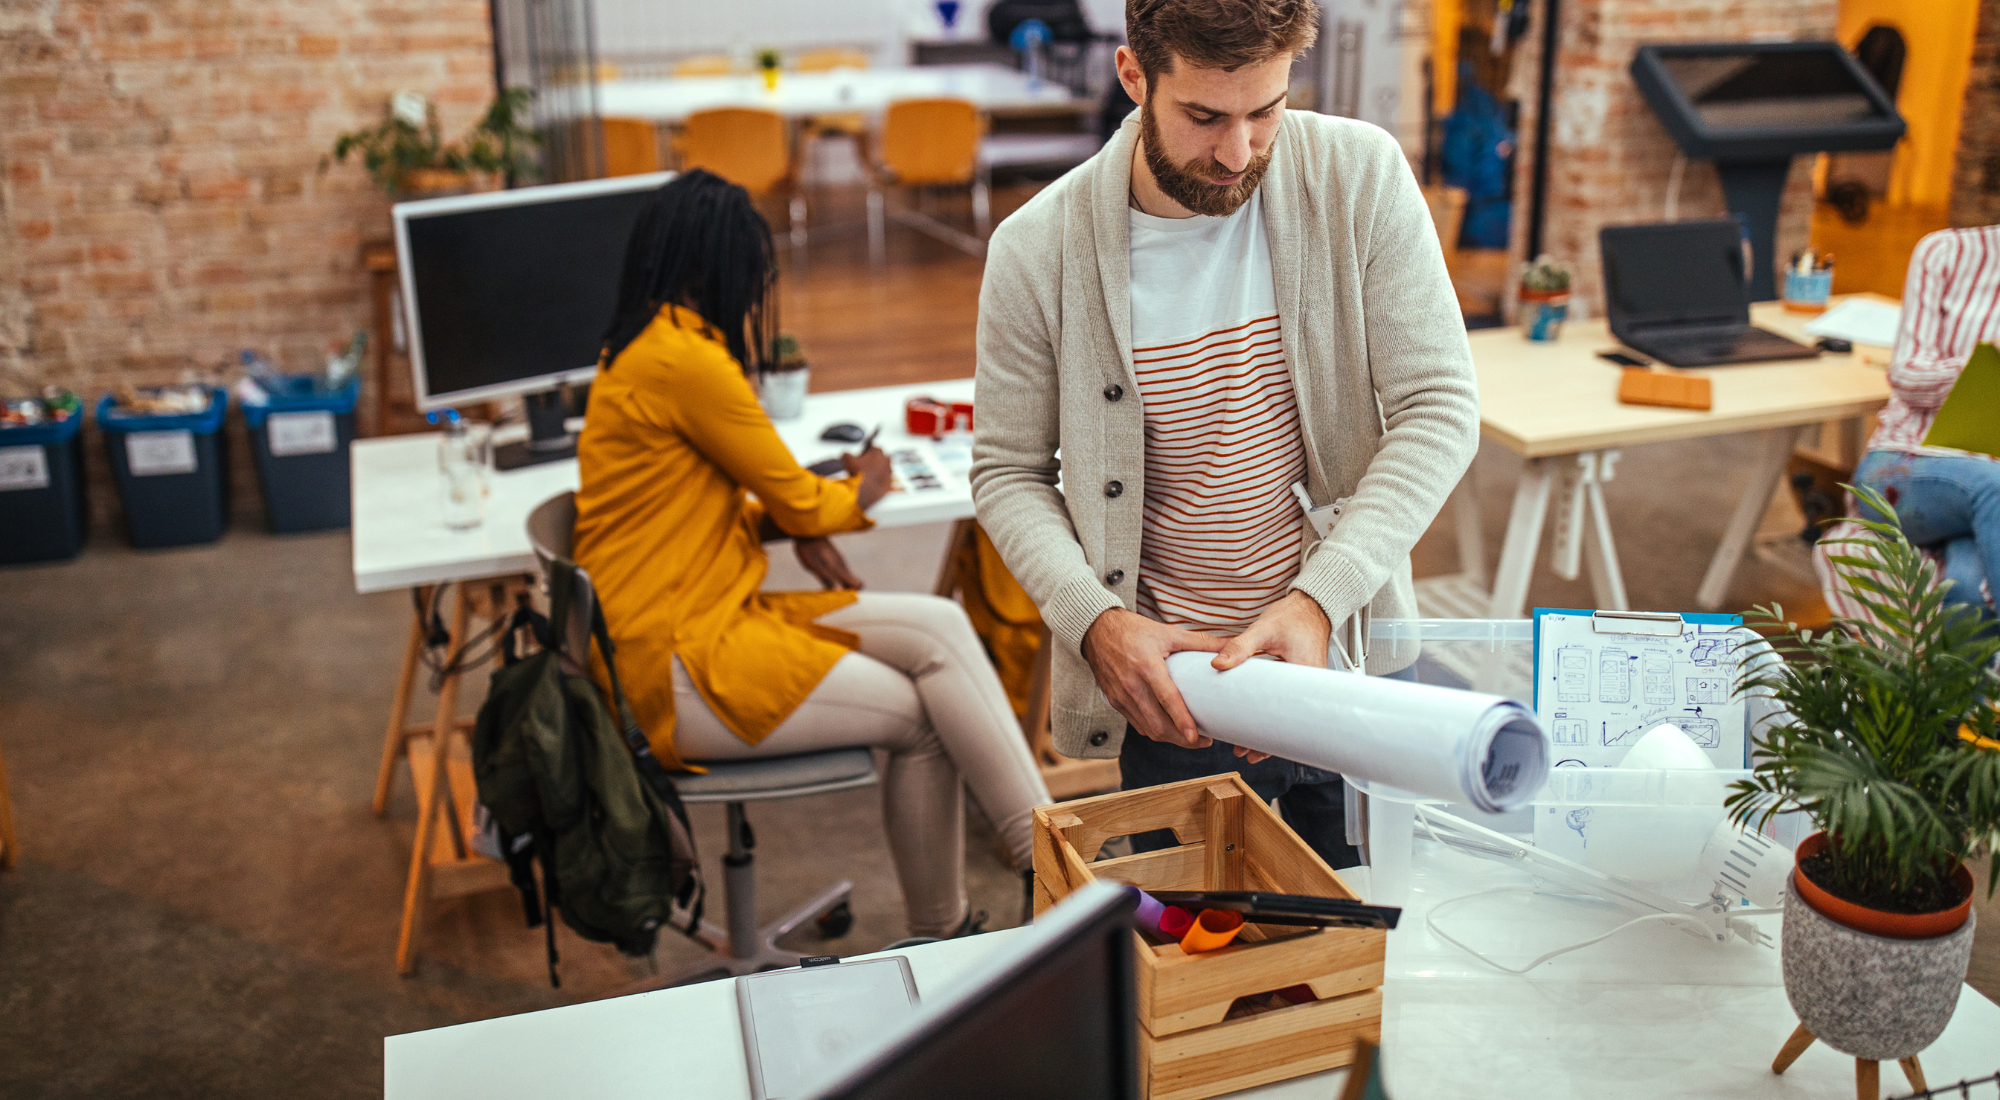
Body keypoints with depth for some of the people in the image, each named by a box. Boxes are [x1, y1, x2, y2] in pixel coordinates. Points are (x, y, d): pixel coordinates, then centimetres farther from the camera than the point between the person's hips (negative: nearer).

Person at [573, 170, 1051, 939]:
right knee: (927, 716, -7)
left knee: (940, 627, -5)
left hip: (715, 620, 9)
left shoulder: (642, 349, 14)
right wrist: (859, 492, 14)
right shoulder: (684, 361, -18)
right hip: (679, 672, -9)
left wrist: (792, 526, 3)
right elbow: (798, 500, -8)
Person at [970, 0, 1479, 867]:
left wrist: (1318, 599, -21)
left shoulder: (1360, 178, -10)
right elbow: (1008, 472, -1)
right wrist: (1095, 620, -18)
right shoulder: (1037, 252, -12)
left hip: (1350, 657, 2)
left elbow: (1439, 408, -9)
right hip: (1171, 687, -1)